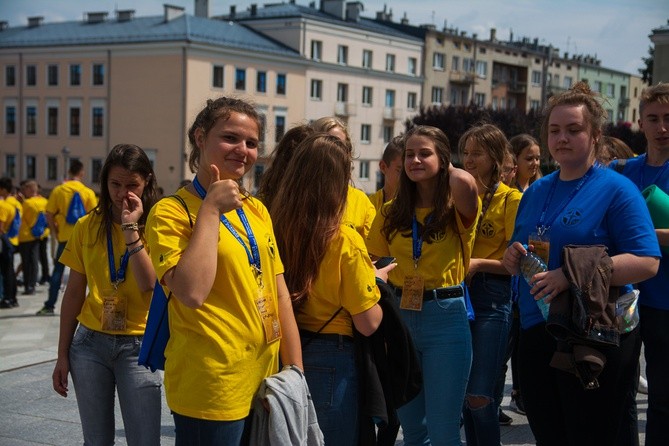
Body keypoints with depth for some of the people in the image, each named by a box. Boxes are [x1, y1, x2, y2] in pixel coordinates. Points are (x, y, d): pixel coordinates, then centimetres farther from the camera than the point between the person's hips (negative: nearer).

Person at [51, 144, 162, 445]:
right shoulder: (87, 226, 4)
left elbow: (150, 284, -17)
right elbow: (74, 293, 8)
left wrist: (131, 229, -18)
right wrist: (62, 354, 7)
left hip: (139, 345, -2)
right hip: (90, 342, 3)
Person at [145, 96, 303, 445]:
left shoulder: (257, 210, 9)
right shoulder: (171, 212, -10)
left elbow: (280, 294, 12)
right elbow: (192, 293, -25)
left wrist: (295, 370, 8)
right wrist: (211, 209, -19)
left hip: (264, 381, 7)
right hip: (212, 390, -6)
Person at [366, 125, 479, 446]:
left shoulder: (456, 209, -5)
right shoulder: (392, 212, 6)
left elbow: (466, 183, -28)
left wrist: (447, 169, -9)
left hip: (445, 317, -4)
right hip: (400, 315, 4)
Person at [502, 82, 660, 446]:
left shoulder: (616, 190, -8)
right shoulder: (535, 192, 12)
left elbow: (646, 262, -18)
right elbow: (517, 259, 21)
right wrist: (513, 257, -3)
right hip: (535, 334, 6)